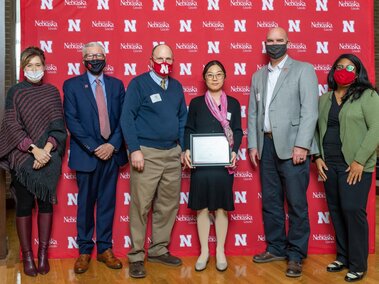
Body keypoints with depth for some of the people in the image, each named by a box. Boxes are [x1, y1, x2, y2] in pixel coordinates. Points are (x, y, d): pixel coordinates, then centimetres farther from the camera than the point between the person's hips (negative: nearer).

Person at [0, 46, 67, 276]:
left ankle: (43, 254, 14)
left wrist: (47, 149, -15)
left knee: (46, 202, 4)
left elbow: (58, 125, 0)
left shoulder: (52, 92, 7)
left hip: (49, 156, 2)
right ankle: (27, 256, 10)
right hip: (22, 156, -1)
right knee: (24, 204, 1)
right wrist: (34, 149, -18)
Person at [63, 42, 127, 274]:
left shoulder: (116, 85, 10)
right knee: (85, 203, 6)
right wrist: (93, 147, -14)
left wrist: (113, 145, -9)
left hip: (112, 152, 2)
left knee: (108, 202, 8)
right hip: (86, 154, -2)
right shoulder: (72, 85, 2)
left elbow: (123, 118, 5)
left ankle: (105, 248, 19)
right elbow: (71, 120, -6)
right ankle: (84, 250, 17)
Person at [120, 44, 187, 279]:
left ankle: (159, 250, 23)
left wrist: (184, 148, 11)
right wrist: (135, 150, -15)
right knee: (141, 206, -4)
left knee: (168, 205, 9)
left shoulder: (176, 86, 14)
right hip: (146, 153, -6)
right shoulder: (139, 83, -3)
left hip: (173, 154, 6)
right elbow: (127, 118, -8)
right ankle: (136, 257, 6)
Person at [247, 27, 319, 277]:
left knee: (296, 203, -2)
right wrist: (253, 144, 7)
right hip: (266, 145, 5)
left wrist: (302, 145, -16)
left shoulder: (303, 70, 2)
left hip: (291, 145, -5)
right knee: (270, 201, 11)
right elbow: (253, 113, 16)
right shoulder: (258, 76, 18)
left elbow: (310, 110, -7)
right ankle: (276, 248, 23)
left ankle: (296, 255, 8)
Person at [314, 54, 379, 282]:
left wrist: (359, 161, -16)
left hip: (354, 165, -5)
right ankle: (343, 257, 21)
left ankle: (358, 265, 4)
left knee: (353, 210, -7)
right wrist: (317, 157, 3)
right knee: (336, 210, 9)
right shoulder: (325, 99, 14)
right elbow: (317, 129, 15)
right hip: (329, 164, 5)